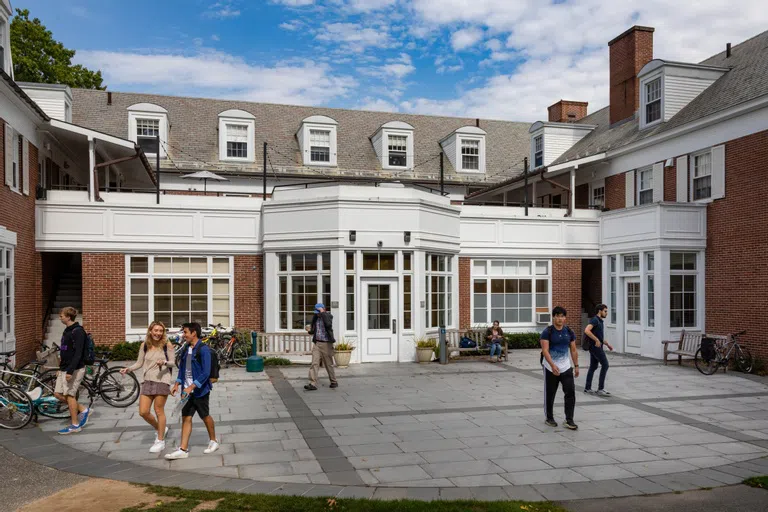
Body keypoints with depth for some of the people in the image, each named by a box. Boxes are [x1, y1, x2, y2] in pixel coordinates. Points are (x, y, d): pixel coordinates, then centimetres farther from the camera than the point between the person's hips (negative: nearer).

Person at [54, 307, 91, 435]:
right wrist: (60, 369, 21)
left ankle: (75, 425, 7)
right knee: (58, 394, 8)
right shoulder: (67, 330, 13)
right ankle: (83, 410, 18)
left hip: (74, 369, -9)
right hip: (64, 368, 9)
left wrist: (70, 371, -26)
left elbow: (78, 354, -22)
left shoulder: (78, 331, -17)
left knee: (69, 395, -3)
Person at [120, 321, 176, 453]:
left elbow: (173, 363, -3)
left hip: (162, 381, -4)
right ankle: (161, 429, 30)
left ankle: (160, 441, 16)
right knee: (143, 412, 2)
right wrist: (128, 369, -6)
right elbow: (140, 363, 9)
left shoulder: (167, 345, -6)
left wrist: (165, 362, -23)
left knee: (159, 411, 2)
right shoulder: (144, 345, 4)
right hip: (148, 381, 4)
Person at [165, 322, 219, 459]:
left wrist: (191, 387, -24)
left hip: (200, 390, -7)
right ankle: (183, 449, 5)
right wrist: (177, 384, 7)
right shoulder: (187, 348, 8)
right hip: (187, 390, 7)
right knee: (186, 418, 3)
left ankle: (213, 441, 28)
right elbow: (182, 368, 18)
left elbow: (205, 373, -21)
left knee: (205, 416, 8)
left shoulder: (203, 349, -16)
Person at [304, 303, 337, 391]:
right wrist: (310, 330, -2)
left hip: (326, 344, -4)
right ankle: (313, 384, -7)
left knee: (329, 365, 6)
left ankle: (334, 382, 22)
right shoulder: (315, 317, 10)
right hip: (317, 343, 5)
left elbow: (328, 324, -29)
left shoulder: (328, 316, -6)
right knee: (314, 363, -6)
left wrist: (322, 313, -25)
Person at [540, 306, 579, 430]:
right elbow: (545, 350, -20)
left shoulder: (569, 332, 3)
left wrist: (576, 366, 8)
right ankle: (549, 418, 24)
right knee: (550, 394, 7)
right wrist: (553, 365, -31)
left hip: (566, 368, 3)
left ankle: (569, 420, 0)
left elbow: (573, 350, 11)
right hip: (550, 368, -3)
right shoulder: (547, 332, -11)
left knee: (570, 392, -7)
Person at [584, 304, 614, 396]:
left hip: (596, 347, 10)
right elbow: (587, 331, -29)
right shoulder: (595, 320, -13)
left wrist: (607, 344, 20)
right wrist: (596, 340, -25)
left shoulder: (600, 321, 17)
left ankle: (587, 388, 15)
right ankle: (600, 389, -7)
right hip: (595, 346, -10)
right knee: (605, 365, -9)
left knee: (593, 366, 11)